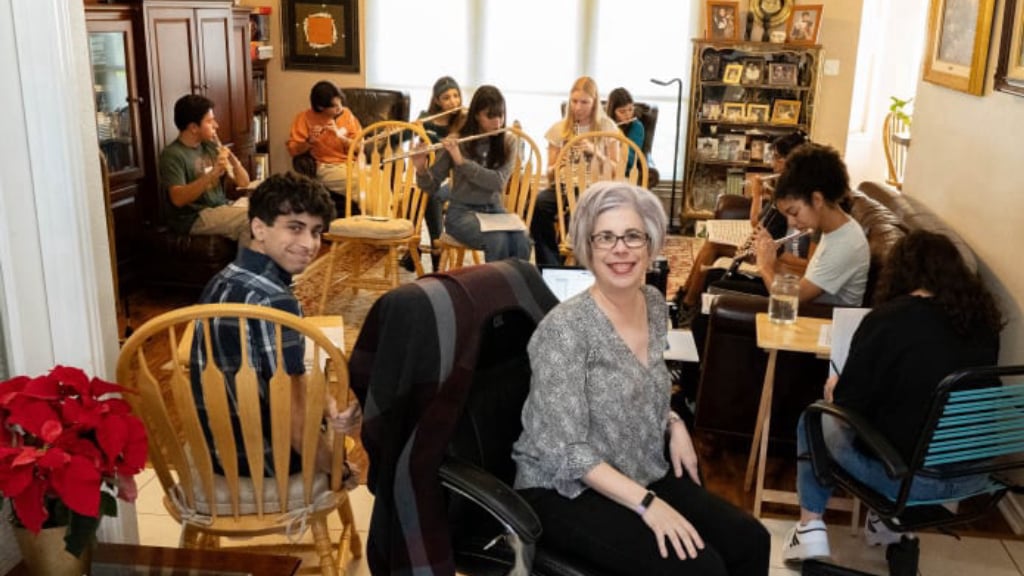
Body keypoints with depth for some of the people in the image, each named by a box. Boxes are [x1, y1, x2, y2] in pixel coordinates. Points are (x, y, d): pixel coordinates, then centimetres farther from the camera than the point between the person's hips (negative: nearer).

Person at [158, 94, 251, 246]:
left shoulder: (211, 147, 11)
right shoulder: (172, 155, -8)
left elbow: (243, 183, 10)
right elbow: (178, 199, -21)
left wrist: (232, 158, -10)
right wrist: (212, 174, -29)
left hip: (222, 208, 7)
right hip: (193, 218, -7)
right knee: (250, 220, -27)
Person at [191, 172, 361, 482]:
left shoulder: (222, 281, 0)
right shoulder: (273, 301, -30)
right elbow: (291, 415, -28)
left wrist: (325, 403, -11)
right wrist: (336, 469, -13)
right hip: (258, 458, -7)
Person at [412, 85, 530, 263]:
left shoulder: (509, 142, 2)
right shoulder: (456, 142, -3)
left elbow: (498, 182, -15)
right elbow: (432, 187, -1)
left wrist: (461, 161, -23)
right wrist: (421, 169, -23)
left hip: (494, 210, 2)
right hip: (462, 211, -2)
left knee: (521, 243, -29)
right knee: (498, 241, -33)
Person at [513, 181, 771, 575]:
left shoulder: (655, 305, 2)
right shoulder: (564, 329, -21)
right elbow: (566, 451, -22)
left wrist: (673, 423, 0)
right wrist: (646, 502, -27)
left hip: (644, 474, 7)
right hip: (566, 491, -7)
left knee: (750, 541, -8)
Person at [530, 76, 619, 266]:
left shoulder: (607, 127, 7)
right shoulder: (559, 129, 11)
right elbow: (550, 175, 10)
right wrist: (558, 165, -13)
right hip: (564, 187, 2)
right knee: (538, 204, -32)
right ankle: (550, 264, -22)